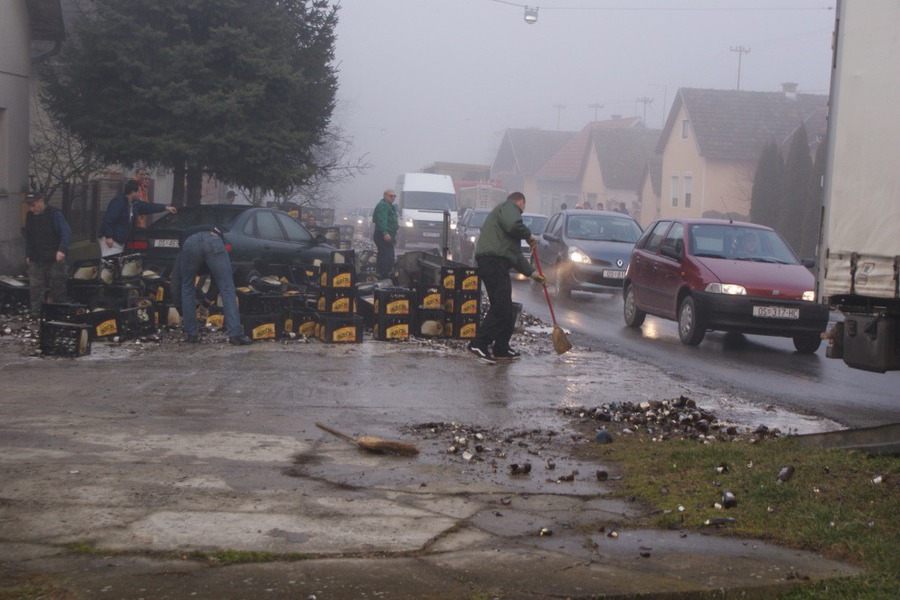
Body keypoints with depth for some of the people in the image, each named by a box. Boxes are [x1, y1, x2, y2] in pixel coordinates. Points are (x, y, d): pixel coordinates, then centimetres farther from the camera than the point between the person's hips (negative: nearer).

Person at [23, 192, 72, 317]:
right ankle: (36, 315, 6)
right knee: (36, 288, 1)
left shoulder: (55, 214, -11)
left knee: (57, 288, 3)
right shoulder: (30, 216, 7)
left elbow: (66, 233, -18)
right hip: (36, 260, 5)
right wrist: (28, 255, 14)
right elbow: (28, 238, 18)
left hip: (55, 260, -5)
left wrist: (62, 250, -30)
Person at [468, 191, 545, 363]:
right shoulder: (510, 206, 4)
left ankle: (501, 350, 18)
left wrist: (532, 273, 31)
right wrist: (529, 235, -2)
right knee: (501, 308, -13)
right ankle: (479, 344, -14)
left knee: (506, 310, 14)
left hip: (493, 263, 10)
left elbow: (514, 253, 33)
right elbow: (514, 225, -21)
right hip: (494, 261, -10)